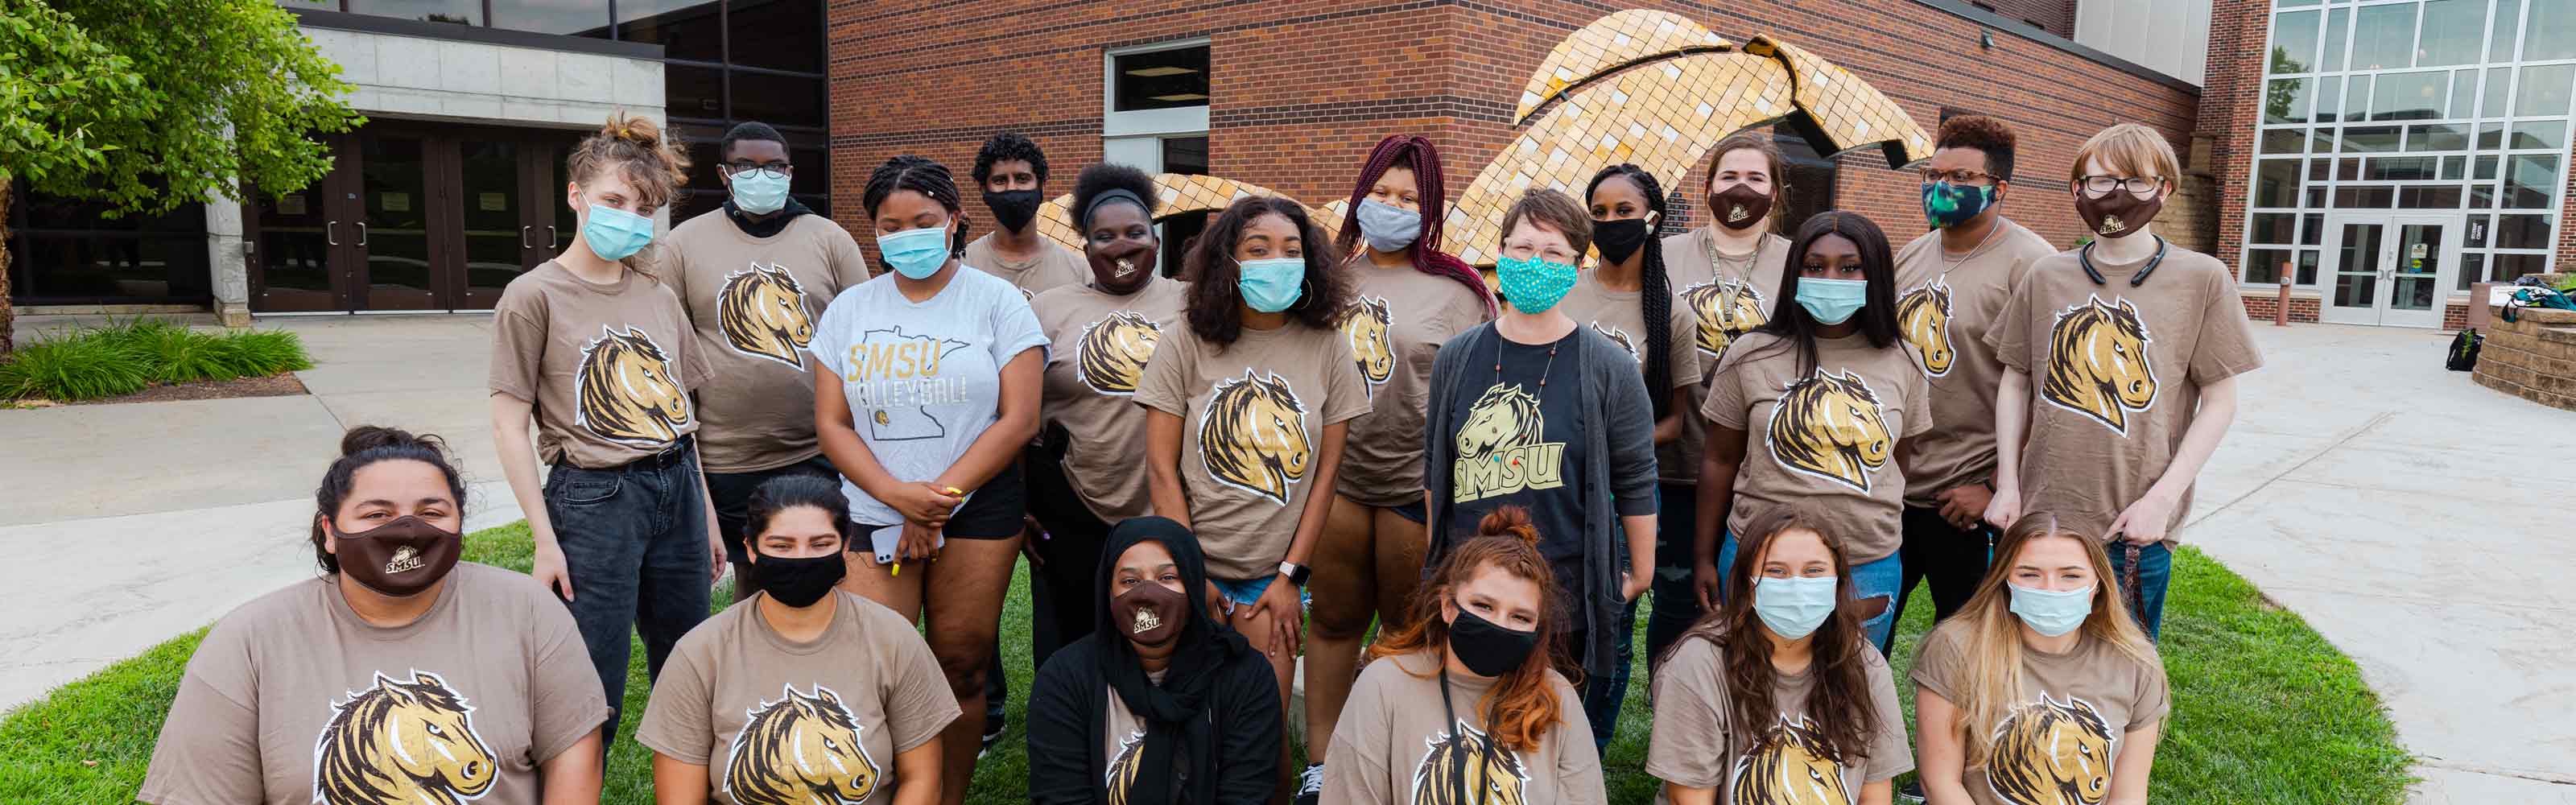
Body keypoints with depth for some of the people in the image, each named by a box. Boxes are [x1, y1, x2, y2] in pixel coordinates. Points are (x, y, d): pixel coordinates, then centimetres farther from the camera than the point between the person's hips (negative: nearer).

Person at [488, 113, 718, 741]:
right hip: (594, 499, -5)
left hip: (678, 490, 5)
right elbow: (509, 427, -7)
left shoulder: (658, 294, 11)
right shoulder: (535, 296, -5)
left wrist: (707, 517, 15)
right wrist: (545, 540, -12)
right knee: (594, 696, 0)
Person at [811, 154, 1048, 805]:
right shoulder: (848, 310, 10)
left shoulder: (996, 301, 1)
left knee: (961, 669, 3)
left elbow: (1019, 419, -6)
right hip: (874, 514, 2)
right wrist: (898, 495, -11)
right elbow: (832, 423, 5)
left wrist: (940, 498, -11)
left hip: (977, 513, -2)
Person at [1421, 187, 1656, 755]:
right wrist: (1436, 558, 15)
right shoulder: (1457, 358, 4)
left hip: (1573, 599, -2)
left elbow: (1635, 481, 0)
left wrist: (1640, 574, 2)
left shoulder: (1607, 367, -4)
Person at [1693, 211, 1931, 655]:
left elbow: (1898, 465, 11)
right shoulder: (1751, 356, -2)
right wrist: (1705, 558, 3)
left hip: (1871, 571, 2)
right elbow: (1720, 461, 3)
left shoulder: (1901, 363, 3)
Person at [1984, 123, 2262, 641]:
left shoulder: (2202, 279, -2)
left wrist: (2160, 500, -9)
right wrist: (2007, 486, 3)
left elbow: (2219, 402, -1)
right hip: (2039, 518, 2)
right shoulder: (2047, 278, 5)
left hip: (2135, 530, -2)